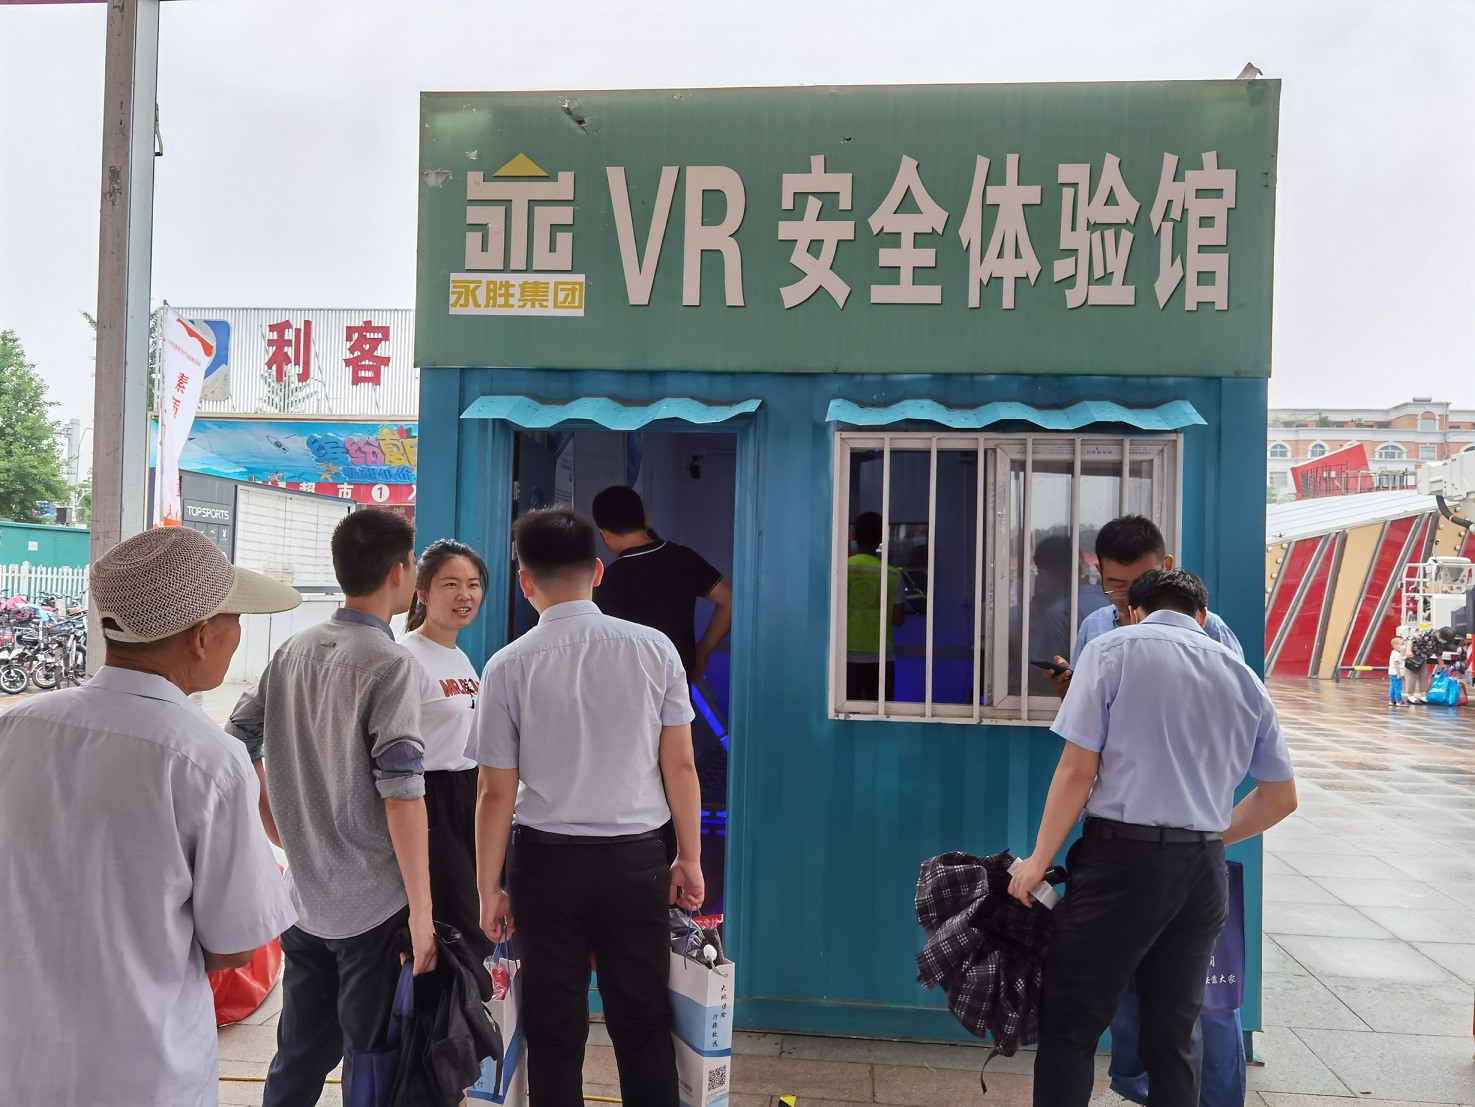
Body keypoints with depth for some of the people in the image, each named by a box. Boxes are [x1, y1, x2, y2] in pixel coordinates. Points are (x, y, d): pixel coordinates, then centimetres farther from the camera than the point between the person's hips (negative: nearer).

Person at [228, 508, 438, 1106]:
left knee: (299, 1058, 20)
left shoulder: (295, 649, 5)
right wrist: (422, 910, -14)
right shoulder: (388, 663, -16)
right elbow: (401, 793, -20)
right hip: (374, 905, -6)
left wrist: (287, 837, 14)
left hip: (303, 896, 7)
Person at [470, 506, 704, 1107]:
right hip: (636, 859, 1)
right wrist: (690, 858, 8)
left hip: (547, 860, -1)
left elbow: (496, 792, -6)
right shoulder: (653, 649, -6)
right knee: (643, 1026, 15)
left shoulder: (509, 666, -9)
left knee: (555, 1033, 14)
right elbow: (680, 766, -3)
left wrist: (488, 888, 5)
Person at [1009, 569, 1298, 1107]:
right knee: (1173, 1034, 15)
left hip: (1124, 856, -5)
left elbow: (1077, 770, -8)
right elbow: (1281, 798, 16)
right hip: (1203, 870, 5)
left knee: (1069, 1026, 4)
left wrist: (1039, 859, -1)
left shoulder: (1113, 649, -2)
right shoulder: (1241, 674, 12)